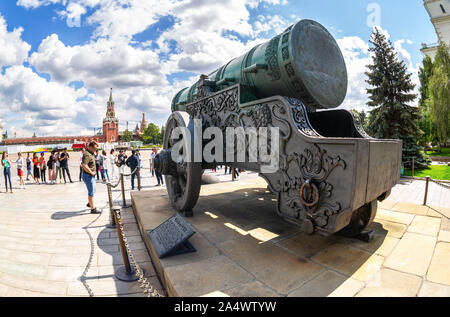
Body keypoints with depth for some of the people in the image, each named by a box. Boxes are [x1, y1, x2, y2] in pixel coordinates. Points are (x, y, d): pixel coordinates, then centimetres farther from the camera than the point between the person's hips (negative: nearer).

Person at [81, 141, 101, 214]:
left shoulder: (91, 154, 13)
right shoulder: (87, 155, -21)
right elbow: (84, 165, -35)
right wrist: (91, 172, -23)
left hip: (91, 176, 10)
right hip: (88, 176, -10)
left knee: (92, 190, 25)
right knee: (91, 192, -2)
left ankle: (89, 203, 43)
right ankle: (93, 209, 7)